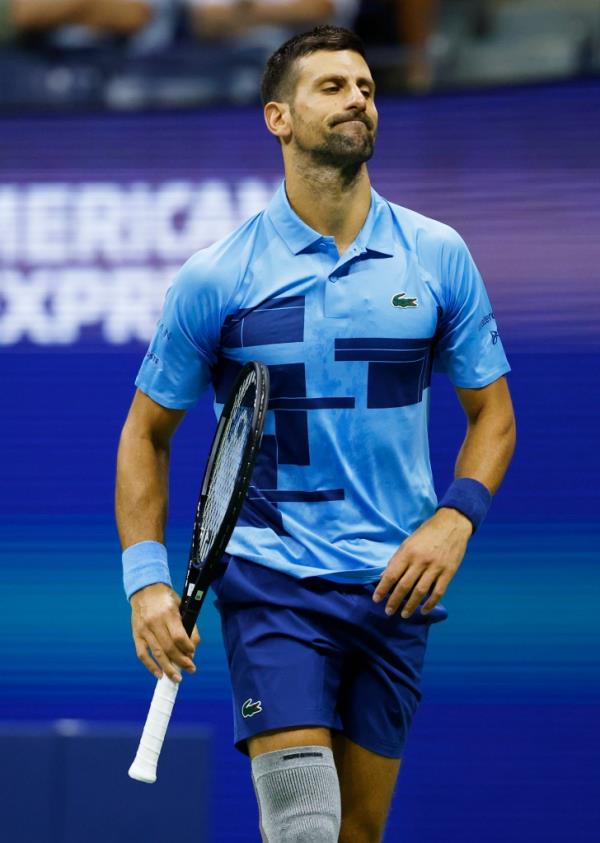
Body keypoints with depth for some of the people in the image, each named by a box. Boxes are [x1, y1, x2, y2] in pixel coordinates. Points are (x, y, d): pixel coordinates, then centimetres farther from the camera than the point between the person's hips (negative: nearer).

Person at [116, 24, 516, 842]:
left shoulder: (438, 257, 4)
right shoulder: (214, 278, -3)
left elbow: (492, 412, 12)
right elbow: (147, 433, 7)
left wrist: (455, 516, -7)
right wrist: (147, 578, -5)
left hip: (396, 586, 3)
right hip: (272, 582, -3)